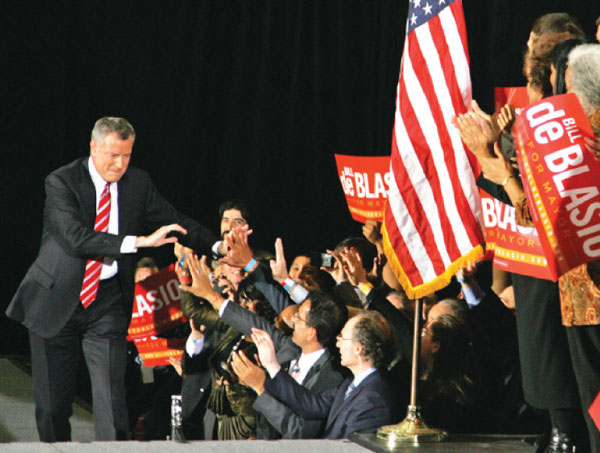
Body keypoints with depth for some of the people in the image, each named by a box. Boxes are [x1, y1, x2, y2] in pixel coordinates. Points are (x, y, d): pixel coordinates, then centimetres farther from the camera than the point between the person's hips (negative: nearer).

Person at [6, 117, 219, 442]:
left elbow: (172, 221, 14)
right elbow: (77, 237, -25)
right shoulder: (61, 182, -12)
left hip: (107, 302, 2)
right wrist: (140, 241, -31)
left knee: (111, 396, -10)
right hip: (56, 299, -2)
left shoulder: (138, 183, 2)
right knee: (52, 400, 6)